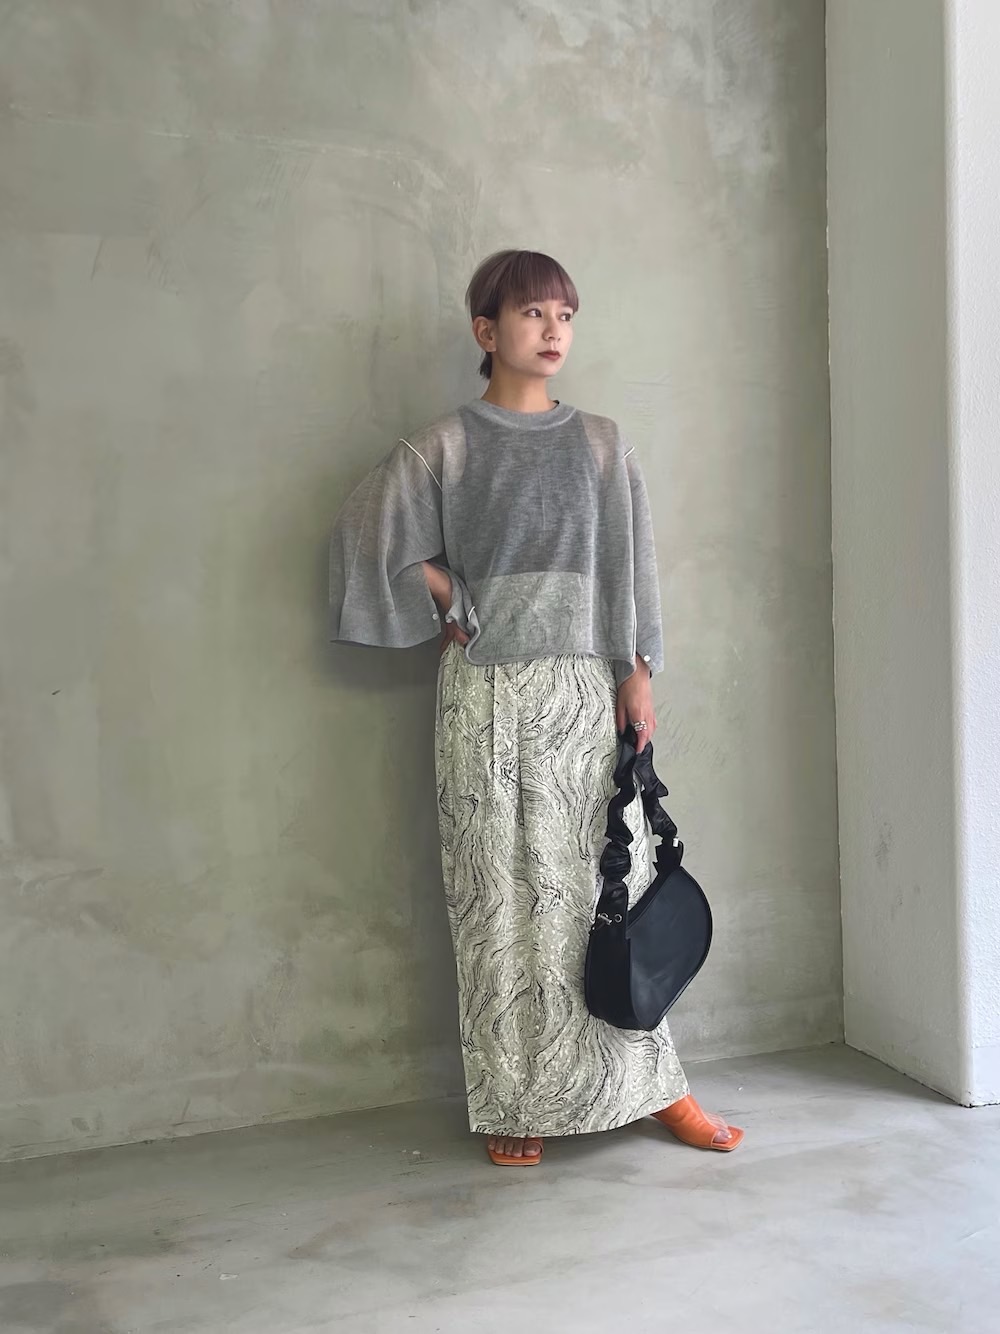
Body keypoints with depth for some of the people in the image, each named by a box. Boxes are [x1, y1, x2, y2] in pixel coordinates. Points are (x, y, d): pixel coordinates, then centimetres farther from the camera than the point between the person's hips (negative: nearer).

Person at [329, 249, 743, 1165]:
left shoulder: (600, 445, 10)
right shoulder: (446, 448, 2)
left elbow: (629, 567, 8)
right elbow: (370, 536, 0)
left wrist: (638, 674, 1)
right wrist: (452, 610, -1)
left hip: (584, 689, 2)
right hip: (488, 695, -2)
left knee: (611, 879, 4)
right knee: (503, 893, 2)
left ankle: (653, 1082, 16)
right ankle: (518, 1101, 13)